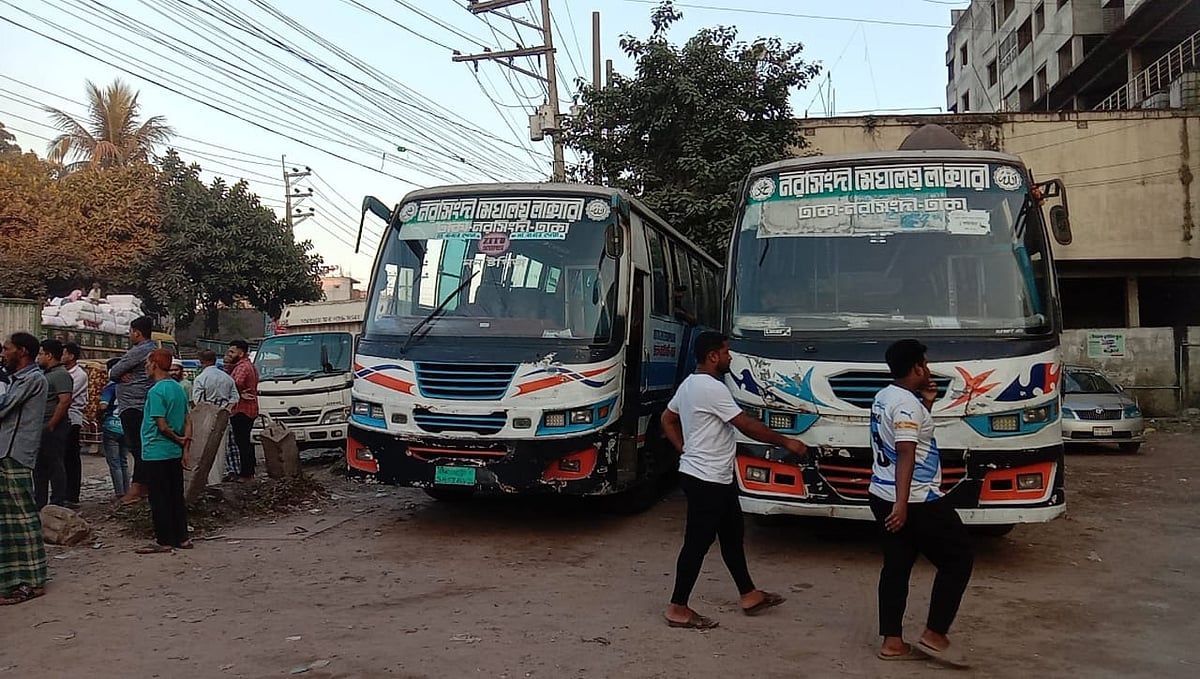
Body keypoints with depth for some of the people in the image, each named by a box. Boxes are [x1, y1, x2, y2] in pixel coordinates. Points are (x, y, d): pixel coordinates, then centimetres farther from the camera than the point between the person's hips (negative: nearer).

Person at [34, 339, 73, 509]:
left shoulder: (61, 375, -13)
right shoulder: (45, 374, 18)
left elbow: (65, 401, -23)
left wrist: (51, 425, -22)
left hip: (53, 429, -10)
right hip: (41, 429, 10)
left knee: (55, 465, -5)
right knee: (40, 466, 14)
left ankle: (58, 502, 0)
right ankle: (40, 503, 22)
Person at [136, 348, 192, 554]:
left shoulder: (156, 391, -16)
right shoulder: (179, 388, 8)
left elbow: (162, 426, -18)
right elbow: (188, 421, 8)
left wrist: (177, 439, -2)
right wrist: (185, 446, 7)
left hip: (155, 453, -8)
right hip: (175, 453, 8)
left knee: (159, 499, 0)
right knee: (176, 496, 12)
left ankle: (163, 541, 5)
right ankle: (181, 538, 17)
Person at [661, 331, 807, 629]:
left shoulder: (689, 384, 11)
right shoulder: (713, 388, -20)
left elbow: (667, 419, 20)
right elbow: (747, 425, -18)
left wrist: (686, 449, 15)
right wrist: (785, 442, -7)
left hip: (715, 478, 11)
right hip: (707, 480, -11)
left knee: (732, 535, 18)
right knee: (698, 543, -2)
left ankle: (749, 595, 30)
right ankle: (678, 609, 6)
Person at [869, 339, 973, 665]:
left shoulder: (884, 397, 12)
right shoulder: (907, 403, -19)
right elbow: (906, 453, -27)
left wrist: (926, 404, 12)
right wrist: (902, 504, -32)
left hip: (883, 496, 10)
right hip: (917, 502, -9)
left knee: (896, 567, 11)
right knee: (958, 560, 4)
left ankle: (892, 642, 13)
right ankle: (933, 635, 5)